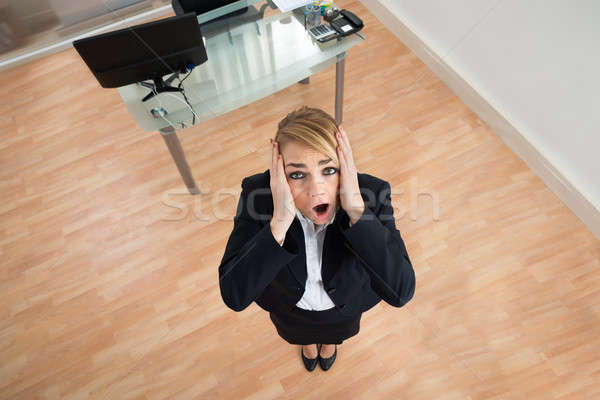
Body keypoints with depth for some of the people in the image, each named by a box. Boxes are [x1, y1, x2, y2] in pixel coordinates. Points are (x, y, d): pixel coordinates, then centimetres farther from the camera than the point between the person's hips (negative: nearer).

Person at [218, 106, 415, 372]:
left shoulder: (372, 193, -36)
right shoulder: (258, 192, -36)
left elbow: (401, 293, -41)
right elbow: (234, 296, -39)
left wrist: (357, 210, -51)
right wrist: (279, 222, -52)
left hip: (344, 302, 1)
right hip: (288, 301, 0)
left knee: (337, 330, 35)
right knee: (300, 331, 35)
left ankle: (330, 341, 73)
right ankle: (307, 342, 73)